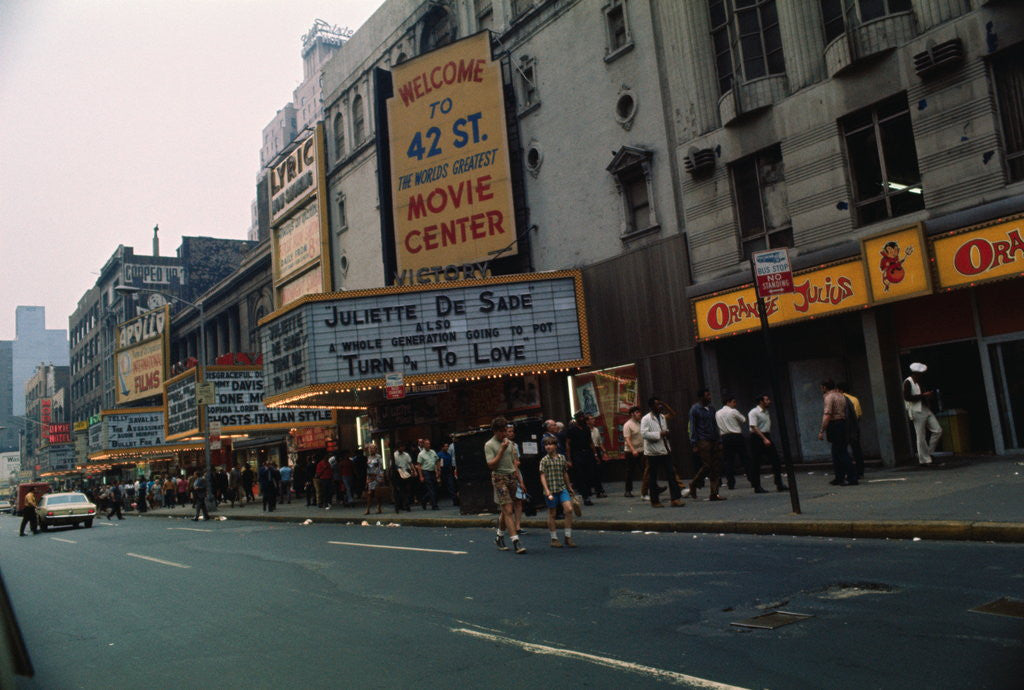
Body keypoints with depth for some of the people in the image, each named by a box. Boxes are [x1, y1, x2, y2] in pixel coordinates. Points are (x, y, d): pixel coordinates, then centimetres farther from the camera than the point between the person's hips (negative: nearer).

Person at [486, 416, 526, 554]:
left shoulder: (509, 442, 13)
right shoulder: (489, 445, -6)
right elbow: (491, 465, -14)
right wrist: (502, 450, -17)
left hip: (511, 477, 6)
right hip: (499, 478, -6)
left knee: (505, 511, 12)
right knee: (508, 511, -12)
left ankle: (499, 537, 26)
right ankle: (516, 541, -15)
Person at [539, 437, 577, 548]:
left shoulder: (562, 458, 8)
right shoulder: (544, 460, -3)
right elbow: (542, 476, -8)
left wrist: (569, 487, 24)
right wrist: (546, 490, -19)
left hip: (562, 488, 3)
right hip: (551, 490, -3)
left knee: (569, 509, -11)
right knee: (552, 514, 5)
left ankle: (568, 537, 1)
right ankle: (554, 539, 17)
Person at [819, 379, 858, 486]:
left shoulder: (829, 397, -10)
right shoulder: (841, 396, 17)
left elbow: (827, 415, -18)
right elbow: (845, 412, 19)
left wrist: (822, 431, -18)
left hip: (834, 425, -9)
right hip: (843, 423, 9)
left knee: (841, 453, -8)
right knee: (837, 453, 15)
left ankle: (851, 478, -11)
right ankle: (839, 478, 19)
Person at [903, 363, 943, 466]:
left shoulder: (919, 382, 17)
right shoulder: (908, 382, -9)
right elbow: (907, 397, -19)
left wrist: (929, 395, 7)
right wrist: (923, 395, -19)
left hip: (926, 409, 8)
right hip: (917, 412, -8)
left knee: (938, 430, 2)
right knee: (921, 436, -4)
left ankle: (928, 453, 14)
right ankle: (924, 459, 5)